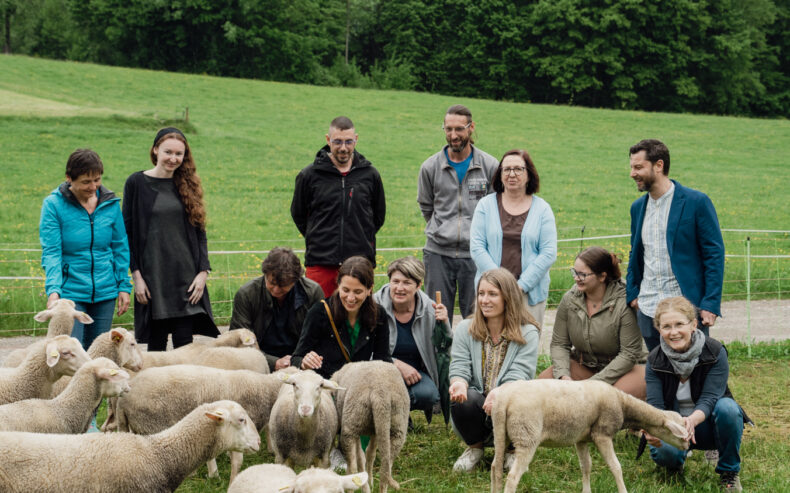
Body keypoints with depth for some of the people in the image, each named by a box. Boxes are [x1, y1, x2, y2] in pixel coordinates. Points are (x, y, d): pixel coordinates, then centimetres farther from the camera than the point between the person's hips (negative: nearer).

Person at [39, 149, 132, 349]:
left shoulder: (110, 203, 3)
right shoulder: (53, 204, -7)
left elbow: (120, 247, 11)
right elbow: (51, 251, -11)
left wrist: (124, 286, 7)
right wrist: (53, 290, -23)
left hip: (105, 294, 4)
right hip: (70, 293, -3)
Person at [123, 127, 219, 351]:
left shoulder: (188, 184, 9)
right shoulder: (137, 183, 0)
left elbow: (199, 232, 10)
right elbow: (127, 232, 0)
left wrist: (203, 271, -1)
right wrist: (136, 275, -7)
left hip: (186, 276, 2)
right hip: (153, 274, -2)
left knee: (184, 342, -3)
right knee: (156, 343, 1)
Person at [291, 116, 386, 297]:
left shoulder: (370, 175, 7)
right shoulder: (309, 175, 2)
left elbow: (379, 215, 19)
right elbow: (298, 214, 13)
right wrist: (318, 239, 10)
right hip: (320, 264, -1)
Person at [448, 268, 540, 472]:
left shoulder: (527, 334, -2)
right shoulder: (465, 329, 7)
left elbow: (519, 376, -13)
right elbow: (459, 367, -2)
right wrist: (459, 383, -28)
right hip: (476, 406, 1)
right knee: (462, 400, -33)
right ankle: (474, 447, 1)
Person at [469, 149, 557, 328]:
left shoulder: (542, 209, 6)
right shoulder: (486, 205, 7)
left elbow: (549, 253, -1)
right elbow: (476, 248, 0)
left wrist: (521, 285, -10)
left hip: (530, 293, 0)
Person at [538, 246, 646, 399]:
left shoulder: (624, 304, -20)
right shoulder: (569, 299, -5)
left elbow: (629, 354, -19)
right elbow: (559, 344, 0)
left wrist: (595, 382, -25)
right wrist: (564, 376, -20)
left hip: (620, 368, -4)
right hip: (583, 365, 4)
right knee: (543, 381, -21)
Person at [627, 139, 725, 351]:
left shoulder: (696, 202, -7)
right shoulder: (638, 207, 12)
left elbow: (715, 254, -7)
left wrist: (711, 304, -13)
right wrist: (632, 292, 8)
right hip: (647, 310, 6)